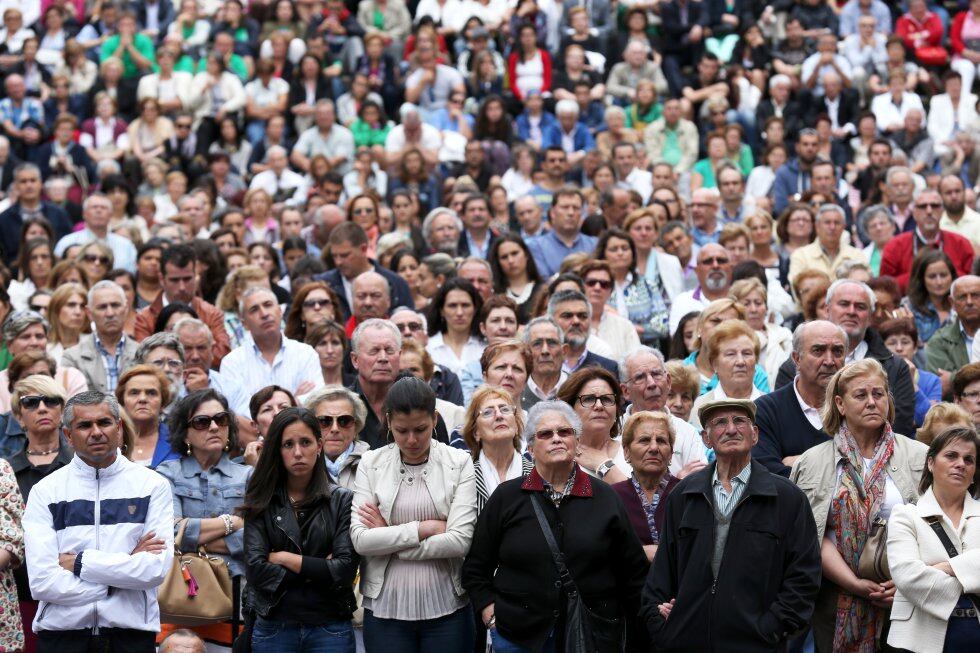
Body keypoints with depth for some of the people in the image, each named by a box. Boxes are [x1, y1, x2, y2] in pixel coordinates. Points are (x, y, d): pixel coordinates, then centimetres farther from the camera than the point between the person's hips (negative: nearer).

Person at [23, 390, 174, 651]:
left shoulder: (153, 485, 1)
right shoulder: (45, 492, 0)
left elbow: (156, 570, -11)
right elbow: (41, 583, -11)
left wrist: (79, 562, -11)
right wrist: (128, 565, -12)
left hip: (131, 630, 0)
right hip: (61, 631, 0)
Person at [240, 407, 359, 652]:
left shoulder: (342, 500, 1)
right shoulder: (261, 503, 2)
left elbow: (346, 569, -9)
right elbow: (255, 570, -8)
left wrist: (285, 558, -7)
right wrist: (319, 570, -10)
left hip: (330, 629, 0)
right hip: (273, 629, 0)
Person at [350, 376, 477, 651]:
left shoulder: (459, 463, -1)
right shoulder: (371, 464, 2)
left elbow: (460, 541, -10)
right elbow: (360, 540, -7)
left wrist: (389, 537, -8)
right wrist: (425, 528, -12)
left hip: (445, 606, -1)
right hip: (386, 608, 1)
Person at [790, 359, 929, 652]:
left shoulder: (919, 456, 7)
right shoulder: (812, 462, 7)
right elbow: (812, 536, -1)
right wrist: (855, 584, -12)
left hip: (904, 595, 0)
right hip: (838, 600, 0)